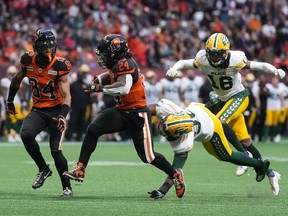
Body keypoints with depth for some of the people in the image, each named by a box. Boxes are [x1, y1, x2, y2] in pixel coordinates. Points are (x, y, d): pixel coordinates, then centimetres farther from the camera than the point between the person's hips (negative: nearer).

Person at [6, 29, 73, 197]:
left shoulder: (59, 66, -17)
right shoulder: (28, 61, -6)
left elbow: (66, 96, -20)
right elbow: (17, 79, 16)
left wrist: (62, 116, -35)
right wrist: (10, 100, 24)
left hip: (56, 109, -4)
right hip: (38, 110, 4)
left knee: (56, 150, -12)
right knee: (26, 135, -23)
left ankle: (67, 187, 5)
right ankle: (44, 170, -1)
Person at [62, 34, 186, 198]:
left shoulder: (125, 64, -21)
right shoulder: (118, 64, 6)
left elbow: (124, 87, -37)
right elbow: (110, 75, 28)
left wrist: (101, 88, -30)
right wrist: (99, 80, 7)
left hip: (137, 115, -9)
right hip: (122, 112, 9)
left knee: (147, 156, -2)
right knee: (93, 130, -8)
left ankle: (175, 174, 21)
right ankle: (80, 170, -7)